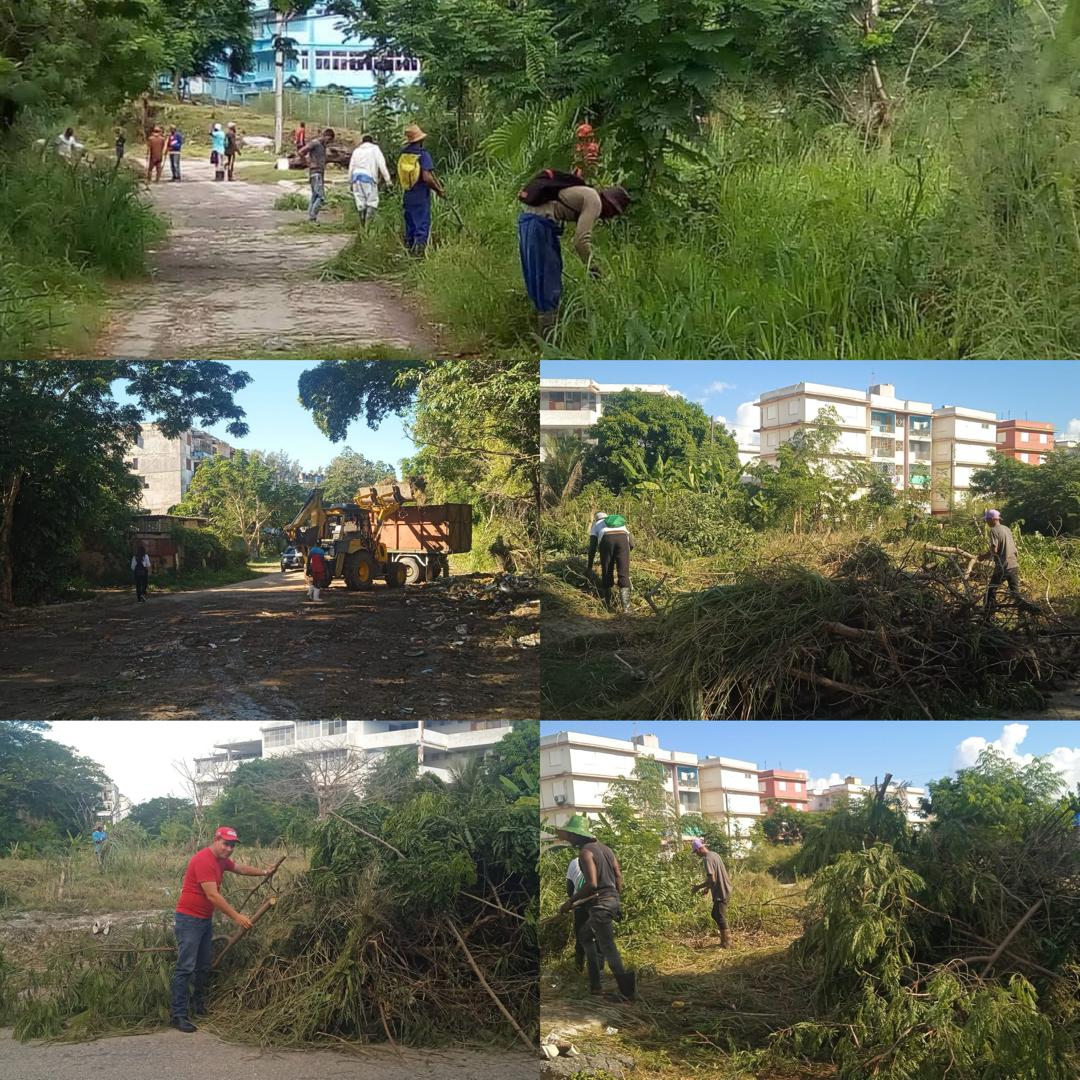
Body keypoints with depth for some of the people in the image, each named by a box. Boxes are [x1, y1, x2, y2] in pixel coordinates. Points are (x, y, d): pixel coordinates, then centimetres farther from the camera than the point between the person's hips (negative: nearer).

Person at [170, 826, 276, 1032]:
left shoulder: (221, 860, 9)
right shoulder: (203, 860, -22)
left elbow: (240, 868, 30)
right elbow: (212, 895, -27)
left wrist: (264, 873, 23)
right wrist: (236, 917, -26)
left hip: (206, 919, 10)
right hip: (189, 919, -10)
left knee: (203, 967, 15)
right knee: (186, 967, -12)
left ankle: (199, 1007, 24)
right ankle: (178, 1014, -13)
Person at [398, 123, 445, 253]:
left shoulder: (402, 154, 4)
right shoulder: (423, 155, -15)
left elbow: (399, 176, 11)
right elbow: (427, 177, -22)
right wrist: (439, 190, -11)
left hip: (406, 197, 6)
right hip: (421, 197, -6)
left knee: (410, 225, 16)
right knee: (423, 225, -1)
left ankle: (408, 249, 20)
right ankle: (419, 250, -7)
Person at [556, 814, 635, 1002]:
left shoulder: (585, 852, -15)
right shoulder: (603, 847, 12)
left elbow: (592, 884, -25)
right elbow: (619, 876, 14)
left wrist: (570, 902, -18)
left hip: (600, 905, -10)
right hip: (613, 900, 10)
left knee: (608, 948, -4)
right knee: (585, 936, 24)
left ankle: (626, 992, -3)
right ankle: (595, 984, 23)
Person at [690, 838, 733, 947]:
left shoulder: (707, 859, -19)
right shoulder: (714, 855, 11)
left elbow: (711, 879, -24)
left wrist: (699, 887, -11)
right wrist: (707, 888, 21)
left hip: (721, 892, -9)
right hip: (725, 889, 9)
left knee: (720, 918, 0)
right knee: (715, 915, 19)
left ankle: (726, 944, 7)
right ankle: (726, 939, 23)